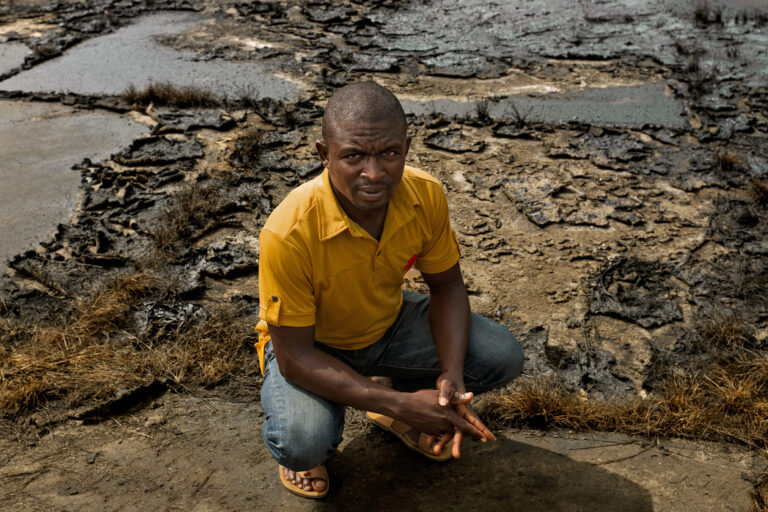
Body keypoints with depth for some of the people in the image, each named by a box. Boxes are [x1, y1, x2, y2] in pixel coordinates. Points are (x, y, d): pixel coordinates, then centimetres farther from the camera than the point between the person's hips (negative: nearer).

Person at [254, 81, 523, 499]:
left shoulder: (426, 195, -21)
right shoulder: (289, 233, -36)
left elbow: (447, 286, -6)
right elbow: (294, 355, -29)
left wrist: (452, 377, -23)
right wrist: (401, 405, -34)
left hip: (389, 323, 5)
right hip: (309, 344, -4)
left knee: (503, 357, -11)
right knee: (304, 442, -34)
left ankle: (389, 414, 15)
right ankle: (300, 450, 7)